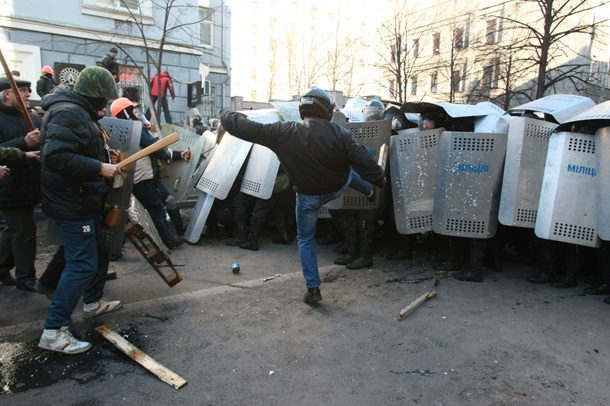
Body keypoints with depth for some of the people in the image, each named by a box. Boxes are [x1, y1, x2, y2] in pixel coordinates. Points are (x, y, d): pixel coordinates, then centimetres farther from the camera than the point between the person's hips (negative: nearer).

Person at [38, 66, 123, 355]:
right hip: (71, 204, -11)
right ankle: (54, 331, -1)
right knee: (82, 265, -10)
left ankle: (93, 303, 40)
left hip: (83, 201, 11)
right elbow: (56, 156, -30)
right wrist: (98, 167, -26)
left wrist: (103, 153, 9)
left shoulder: (79, 112, 14)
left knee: (99, 251, 22)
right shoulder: (69, 113, -20)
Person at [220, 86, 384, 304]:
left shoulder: (283, 132, -22)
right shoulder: (340, 133, -21)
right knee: (351, 174, 36)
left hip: (309, 197, -1)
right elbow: (363, 162, -17)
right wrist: (380, 178, 3)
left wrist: (226, 114, 3)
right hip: (338, 189, 1)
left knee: (305, 239, 19)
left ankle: (313, 290, 21)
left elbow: (246, 128, -17)